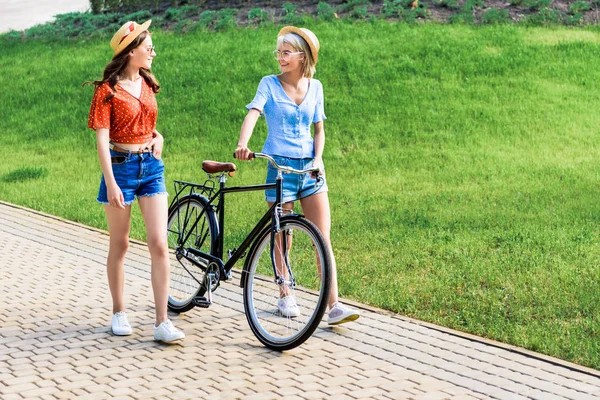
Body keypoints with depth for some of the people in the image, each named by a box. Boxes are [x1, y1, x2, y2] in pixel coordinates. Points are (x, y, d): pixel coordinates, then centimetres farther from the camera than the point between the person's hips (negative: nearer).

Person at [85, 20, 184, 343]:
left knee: (159, 244, -6)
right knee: (119, 245, 6)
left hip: (151, 166, 4)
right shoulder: (108, 89, -7)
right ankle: (119, 313, 22)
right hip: (120, 166, -4)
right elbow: (102, 139, -11)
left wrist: (157, 136, 5)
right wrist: (111, 184, -18)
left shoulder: (147, 84, 11)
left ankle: (162, 322, -5)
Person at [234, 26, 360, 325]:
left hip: (309, 166, 2)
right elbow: (253, 113, -18)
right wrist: (242, 145, -37)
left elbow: (319, 130, 12)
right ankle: (285, 297, 24)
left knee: (323, 238, -5)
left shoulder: (315, 87, 7)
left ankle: (333, 306, -7)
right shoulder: (269, 84, -2)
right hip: (279, 166, -2)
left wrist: (318, 158, -6)